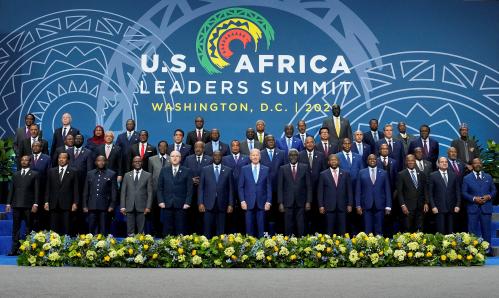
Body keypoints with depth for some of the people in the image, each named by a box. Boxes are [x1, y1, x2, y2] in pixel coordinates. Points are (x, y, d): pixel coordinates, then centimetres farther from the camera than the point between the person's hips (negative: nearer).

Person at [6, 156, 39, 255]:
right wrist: (8, 203, 7)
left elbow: (36, 190, -1)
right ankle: (14, 249, 5)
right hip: (16, 205, 3)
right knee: (15, 228, 3)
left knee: (29, 228, 1)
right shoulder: (15, 175, 17)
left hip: (28, 206, -3)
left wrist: (35, 204, -9)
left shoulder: (34, 174, 5)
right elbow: (11, 190, 14)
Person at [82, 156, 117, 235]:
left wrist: (112, 205, -5)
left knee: (104, 230, 1)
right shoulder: (90, 174, 13)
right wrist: (84, 205, 8)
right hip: (92, 206, 2)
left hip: (105, 207, -2)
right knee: (92, 229, 4)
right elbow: (86, 191, 13)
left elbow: (114, 191, 2)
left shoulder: (111, 174, 5)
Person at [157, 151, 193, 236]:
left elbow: (189, 189, 2)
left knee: (181, 230, -1)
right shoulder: (164, 170, 12)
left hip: (181, 205, -1)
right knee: (167, 230, 2)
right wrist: (161, 201, -1)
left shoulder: (187, 171, 6)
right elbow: (160, 188, 10)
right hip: (167, 205, 2)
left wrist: (187, 202, -7)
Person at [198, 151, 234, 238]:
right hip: (208, 205, 0)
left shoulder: (228, 170, 7)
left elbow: (231, 189, 6)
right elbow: (201, 188, 6)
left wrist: (231, 204, 0)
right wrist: (200, 203, -3)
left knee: (221, 231, 2)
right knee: (208, 230, 0)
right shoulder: (205, 170, 7)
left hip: (222, 205, 0)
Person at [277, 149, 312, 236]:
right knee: (288, 226, 2)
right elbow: (280, 187, 4)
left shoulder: (305, 167, 6)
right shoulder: (283, 168, 6)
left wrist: (308, 201, -2)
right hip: (288, 202, 0)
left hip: (301, 202, 0)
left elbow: (309, 186, 4)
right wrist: (280, 203, -3)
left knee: (301, 227, 2)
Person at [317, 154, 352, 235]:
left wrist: (350, 204, 3)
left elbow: (349, 190, 8)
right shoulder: (323, 174, 4)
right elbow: (320, 191, 4)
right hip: (329, 206, -1)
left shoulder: (346, 174, 8)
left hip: (342, 206, 1)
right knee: (329, 230, 1)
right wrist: (321, 205, -2)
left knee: (342, 230, 2)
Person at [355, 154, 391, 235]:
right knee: (367, 230, 1)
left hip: (380, 205, 1)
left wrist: (388, 206, 1)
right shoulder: (362, 173, 7)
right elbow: (358, 190, 6)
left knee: (379, 231, 3)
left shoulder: (383, 173, 8)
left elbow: (387, 190, 7)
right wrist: (358, 205, -2)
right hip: (366, 205, 0)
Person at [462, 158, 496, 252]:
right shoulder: (467, 178, 5)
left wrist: (489, 196, -8)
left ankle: (487, 250, 13)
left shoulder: (488, 177, 12)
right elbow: (464, 193, 0)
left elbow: (494, 190, 12)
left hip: (486, 208, 2)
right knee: (473, 231, 1)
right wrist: (474, 198, -14)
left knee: (486, 230, 5)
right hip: (473, 208, -2)